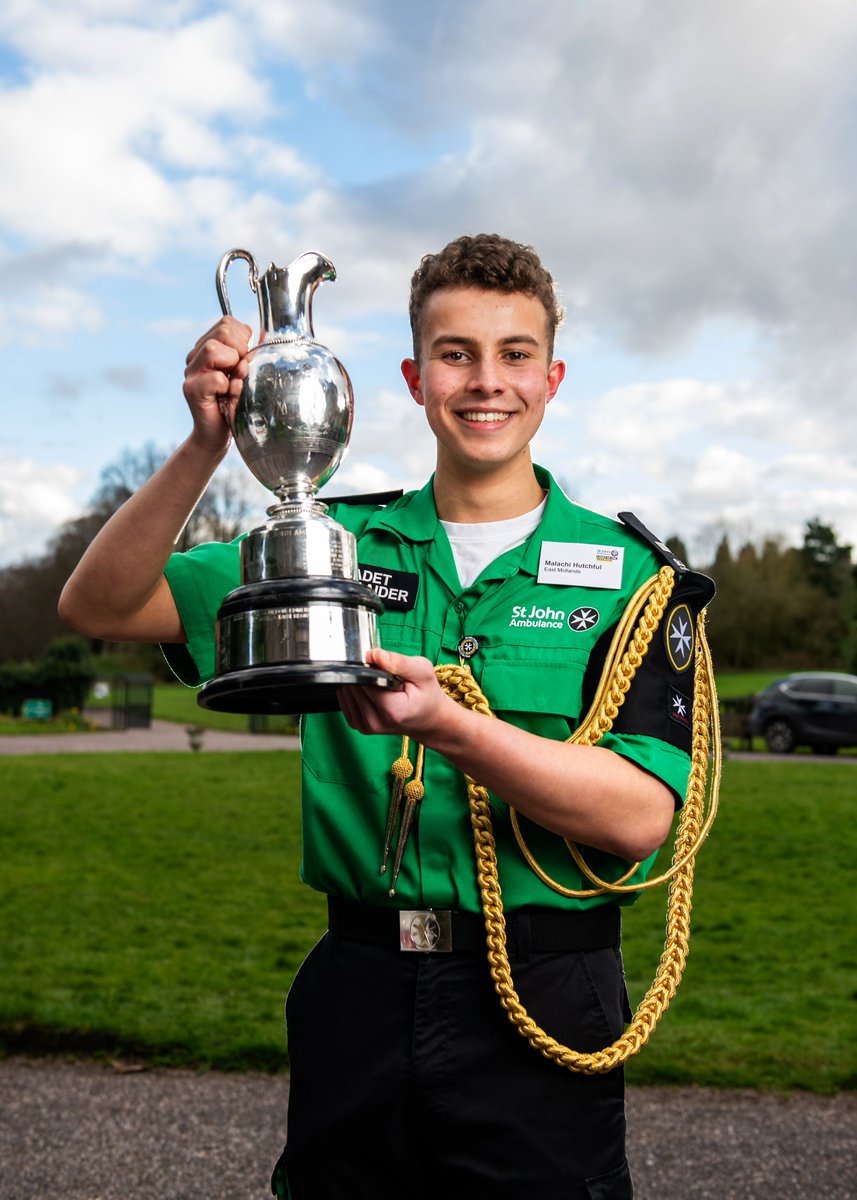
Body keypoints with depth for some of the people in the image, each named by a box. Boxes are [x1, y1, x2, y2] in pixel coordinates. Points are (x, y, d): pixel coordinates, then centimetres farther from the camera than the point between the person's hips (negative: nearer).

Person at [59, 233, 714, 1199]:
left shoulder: (629, 571, -2)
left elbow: (638, 817, -14)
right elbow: (100, 607, -2)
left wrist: (444, 725, -28)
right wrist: (205, 448, -17)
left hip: (542, 1010, -1)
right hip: (356, 999, 2)